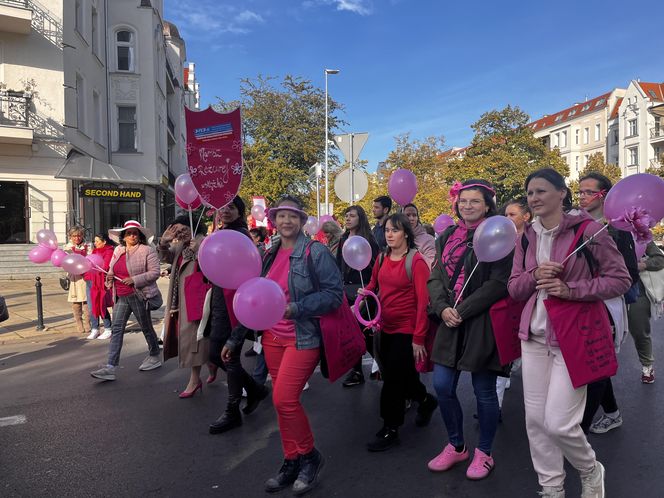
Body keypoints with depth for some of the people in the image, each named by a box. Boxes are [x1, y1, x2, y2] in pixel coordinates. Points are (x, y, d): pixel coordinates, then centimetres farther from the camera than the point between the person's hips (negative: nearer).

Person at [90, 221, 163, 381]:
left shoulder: (147, 251, -8)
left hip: (138, 295, -6)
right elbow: (112, 268, 25)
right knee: (116, 329, -2)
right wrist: (110, 276, 2)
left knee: (146, 327, 9)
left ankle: (154, 356, 31)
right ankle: (110, 367, -4)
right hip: (121, 297, 6)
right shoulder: (118, 250, 12)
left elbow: (155, 272, -14)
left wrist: (134, 280, -21)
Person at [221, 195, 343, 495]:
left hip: (303, 338, -6)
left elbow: (334, 293, -14)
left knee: (284, 399, -12)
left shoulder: (315, 252, -10)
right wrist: (235, 339, 15)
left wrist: (296, 308, -24)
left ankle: (309, 456, 13)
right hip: (273, 338, 6)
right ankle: (292, 462, 27)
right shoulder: (269, 255, 8)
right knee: (282, 401, 10)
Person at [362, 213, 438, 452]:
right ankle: (426, 400, 45)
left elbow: (423, 300, -16)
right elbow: (374, 284, 20)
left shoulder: (416, 261, -13)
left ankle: (390, 430, 16)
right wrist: (365, 292, -5)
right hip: (385, 327, 6)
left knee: (393, 379, -1)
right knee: (400, 376, 17)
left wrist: (419, 338, -18)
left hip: (406, 330, -6)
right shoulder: (382, 259, 5)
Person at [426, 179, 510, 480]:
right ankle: (456, 446, 28)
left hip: (482, 322, -5)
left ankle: (484, 453, 27)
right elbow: (436, 277, 9)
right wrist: (443, 308, -10)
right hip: (450, 322, 5)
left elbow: (498, 283, -13)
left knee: (484, 391, 7)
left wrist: (462, 311, -16)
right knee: (442, 387, 6)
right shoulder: (447, 237, 11)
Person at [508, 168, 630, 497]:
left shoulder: (588, 229, -7)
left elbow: (620, 279, -7)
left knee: (558, 422, -5)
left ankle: (590, 471, 28)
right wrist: (534, 276, -11)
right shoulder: (527, 237, 9)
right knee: (535, 418, 8)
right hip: (535, 335, 5)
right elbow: (514, 288, 10)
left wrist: (571, 290, -18)